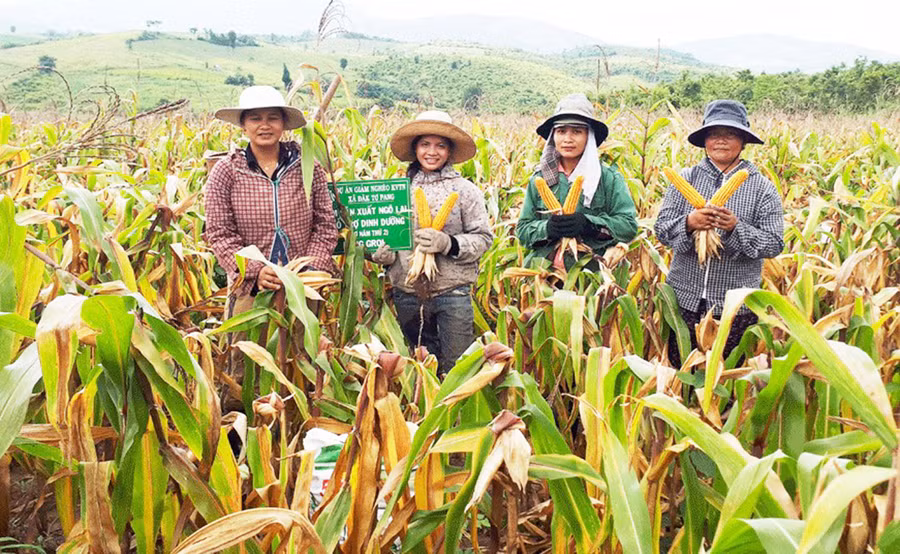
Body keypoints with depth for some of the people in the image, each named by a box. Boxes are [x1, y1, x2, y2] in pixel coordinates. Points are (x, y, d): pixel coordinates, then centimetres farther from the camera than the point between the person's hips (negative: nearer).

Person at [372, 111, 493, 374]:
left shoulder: (465, 189, 0)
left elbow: (483, 238, -2)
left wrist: (449, 244, -18)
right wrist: (382, 253, -5)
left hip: (453, 292, -3)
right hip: (407, 293, 3)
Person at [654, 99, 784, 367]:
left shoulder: (762, 188, 1)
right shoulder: (685, 179, 5)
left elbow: (774, 244, -4)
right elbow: (661, 228, 1)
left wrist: (736, 228, -19)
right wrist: (689, 222, -19)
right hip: (685, 298, 1)